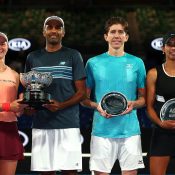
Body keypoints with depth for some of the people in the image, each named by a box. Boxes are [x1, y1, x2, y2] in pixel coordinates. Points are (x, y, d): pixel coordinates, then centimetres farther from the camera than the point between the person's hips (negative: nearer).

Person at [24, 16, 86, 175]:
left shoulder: (73, 56, 4)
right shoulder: (33, 58, 13)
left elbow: (81, 92, 1)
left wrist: (61, 105, -16)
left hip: (68, 124, -3)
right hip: (41, 124, 3)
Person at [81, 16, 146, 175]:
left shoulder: (137, 63, 8)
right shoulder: (93, 63, 6)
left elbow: (144, 98, 13)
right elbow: (84, 98, 9)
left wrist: (133, 104, -9)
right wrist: (96, 106, -11)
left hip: (130, 130, 1)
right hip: (102, 130, -1)